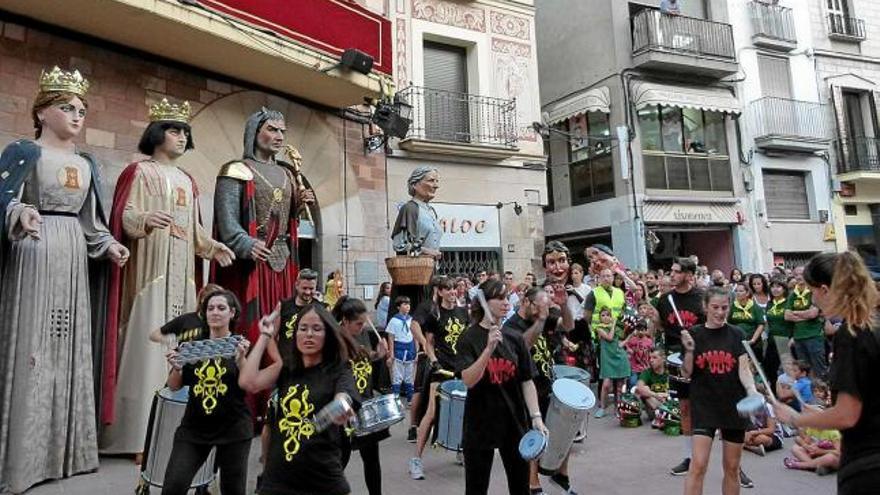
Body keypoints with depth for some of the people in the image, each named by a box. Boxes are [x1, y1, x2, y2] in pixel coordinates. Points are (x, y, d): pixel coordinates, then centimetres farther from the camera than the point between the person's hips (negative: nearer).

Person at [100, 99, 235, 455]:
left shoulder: (187, 181, 21)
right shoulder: (140, 172, 2)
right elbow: (126, 216, -8)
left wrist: (211, 246, 4)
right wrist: (145, 220, -29)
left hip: (182, 270, 6)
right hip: (150, 268, -6)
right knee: (148, 341, -11)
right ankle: (138, 431, -6)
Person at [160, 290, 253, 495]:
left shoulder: (241, 345, -6)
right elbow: (174, 386, 7)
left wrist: (241, 359, -27)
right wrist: (176, 369, -14)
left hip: (233, 429, -2)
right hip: (194, 427, 3)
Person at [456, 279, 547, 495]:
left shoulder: (515, 338, 3)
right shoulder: (469, 338, -10)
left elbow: (527, 381, 4)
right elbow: (468, 380, -21)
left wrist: (536, 416, -6)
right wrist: (489, 348, -30)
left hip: (514, 422, 4)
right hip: (480, 424, -4)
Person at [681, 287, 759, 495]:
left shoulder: (737, 335, 1)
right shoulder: (694, 335, -1)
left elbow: (744, 369, -4)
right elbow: (686, 373, -2)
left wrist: (752, 390, -23)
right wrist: (690, 351, -19)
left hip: (734, 406, 2)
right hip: (704, 406, -2)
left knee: (732, 468, 12)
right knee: (698, 465, -8)